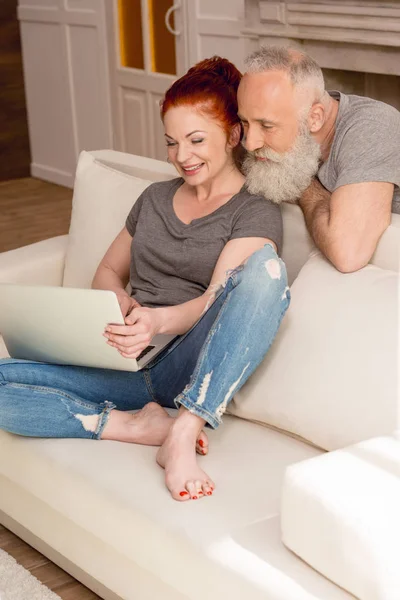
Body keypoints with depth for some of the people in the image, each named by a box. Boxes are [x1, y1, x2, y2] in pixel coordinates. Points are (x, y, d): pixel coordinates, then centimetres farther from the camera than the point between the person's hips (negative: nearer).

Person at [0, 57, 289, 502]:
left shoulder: (256, 213, 2)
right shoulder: (155, 198, 21)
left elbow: (215, 301, -11)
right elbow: (108, 272, 24)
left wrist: (159, 320, -32)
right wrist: (121, 303, -1)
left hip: (195, 371, -4)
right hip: (128, 364, 4)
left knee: (267, 267, -34)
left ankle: (182, 433, -37)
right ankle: (137, 425, -21)